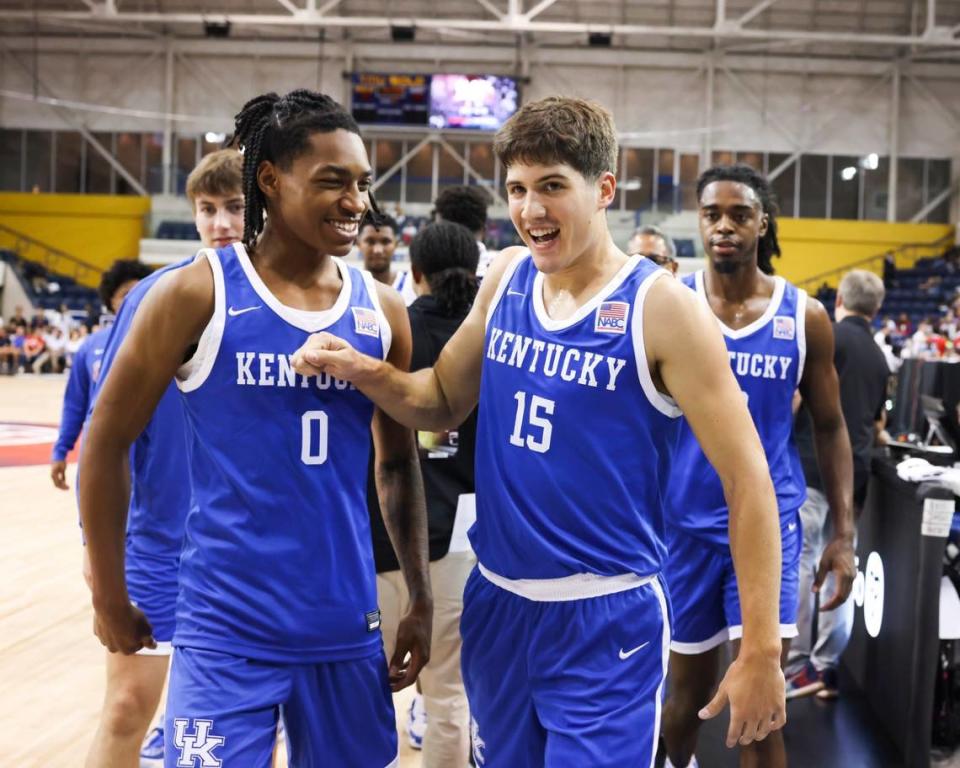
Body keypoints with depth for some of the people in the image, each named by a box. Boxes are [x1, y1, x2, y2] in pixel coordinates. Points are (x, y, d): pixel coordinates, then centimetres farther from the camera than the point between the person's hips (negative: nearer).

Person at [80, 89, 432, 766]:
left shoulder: (383, 311, 4)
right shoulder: (197, 293, -8)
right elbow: (107, 441, -1)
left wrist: (421, 601, 9)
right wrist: (110, 597, 1)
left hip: (348, 629, 4)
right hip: (227, 633, -4)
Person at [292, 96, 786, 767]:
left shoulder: (660, 307, -14)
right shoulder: (506, 277, 3)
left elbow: (747, 479, -13)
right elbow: (444, 404, 14)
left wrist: (762, 651, -16)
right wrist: (366, 373, -8)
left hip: (607, 620, -6)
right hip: (496, 604, 6)